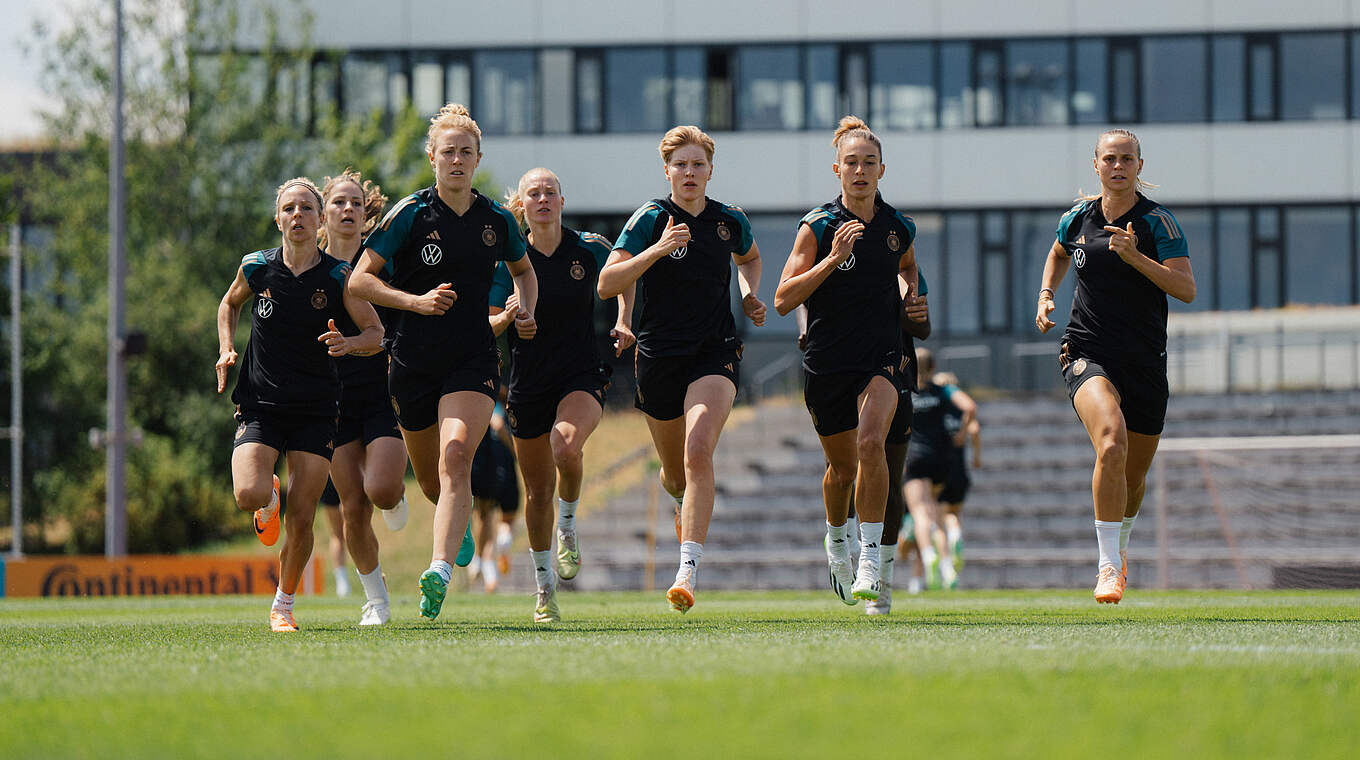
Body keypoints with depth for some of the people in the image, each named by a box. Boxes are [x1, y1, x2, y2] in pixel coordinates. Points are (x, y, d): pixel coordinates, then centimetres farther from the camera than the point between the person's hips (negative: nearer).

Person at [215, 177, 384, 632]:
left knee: (301, 519, -4)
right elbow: (230, 304, 21)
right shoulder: (256, 269, -1)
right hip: (260, 404, 0)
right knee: (249, 494, -23)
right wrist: (226, 350, 4)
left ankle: (283, 606, 18)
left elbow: (376, 334, 3)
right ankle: (269, 500, 16)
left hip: (316, 411, 0)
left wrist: (349, 344, -19)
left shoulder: (339, 276, -4)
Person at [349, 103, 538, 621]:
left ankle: (441, 570, -35)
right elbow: (359, 280, -7)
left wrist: (527, 312, 6)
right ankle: (459, 525, 50)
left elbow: (523, 269, 25)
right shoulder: (410, 214, -5)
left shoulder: (496, 220, 4)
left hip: (472, 362, 0)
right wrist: (417, 301, -19)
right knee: (431, 481, 13)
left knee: (456, 457, -24)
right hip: (413, 361, 0)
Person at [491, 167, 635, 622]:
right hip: (528, 382, 1)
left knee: (566, 447, -32)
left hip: (583, 375, -1)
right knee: (538, 488, 6)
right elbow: (487, 326, 1)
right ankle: (544, 587, 24)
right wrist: (507, 316, -20)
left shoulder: (590, 248, -2)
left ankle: (568, 525, -2)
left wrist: (623, 321, 7)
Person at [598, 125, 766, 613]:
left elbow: (749, 257, 29)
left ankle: (688, 571, -29)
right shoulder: (650, 219, -5)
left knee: (698, 452, -23)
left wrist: (750, 298, 10)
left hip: (716, 353, 0)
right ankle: (684, 499, 53)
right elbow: (607, 284, -13)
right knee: (676, 474, 13)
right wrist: (658, 249, -24)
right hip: (659, 355, 0)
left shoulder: (731, 222, 4)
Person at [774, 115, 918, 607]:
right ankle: (836, 540, 44)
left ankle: (870, 563, -22)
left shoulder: (899, 228, 4)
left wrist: (907, 297, 8)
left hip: (882, 358, 0)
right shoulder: (817, 226, -6)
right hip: (826, 360, 0)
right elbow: (783, 299, -11)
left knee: (871, 442, -25)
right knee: (842, 465, 11)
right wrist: (832, 259, -20)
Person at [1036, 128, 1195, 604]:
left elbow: (1187, 289, -13)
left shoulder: (1158, 222, -4)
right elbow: (1058, 255, 28)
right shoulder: (1078, 217, 5)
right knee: (1112, 443, -29)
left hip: (1145, 362, 0)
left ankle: (1119, 542, 46)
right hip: (1086, 352, 0)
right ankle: (1109, 566, -25)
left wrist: (1135, 258, -23)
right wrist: (1045, 296, 11)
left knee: (1134, 474, 11)